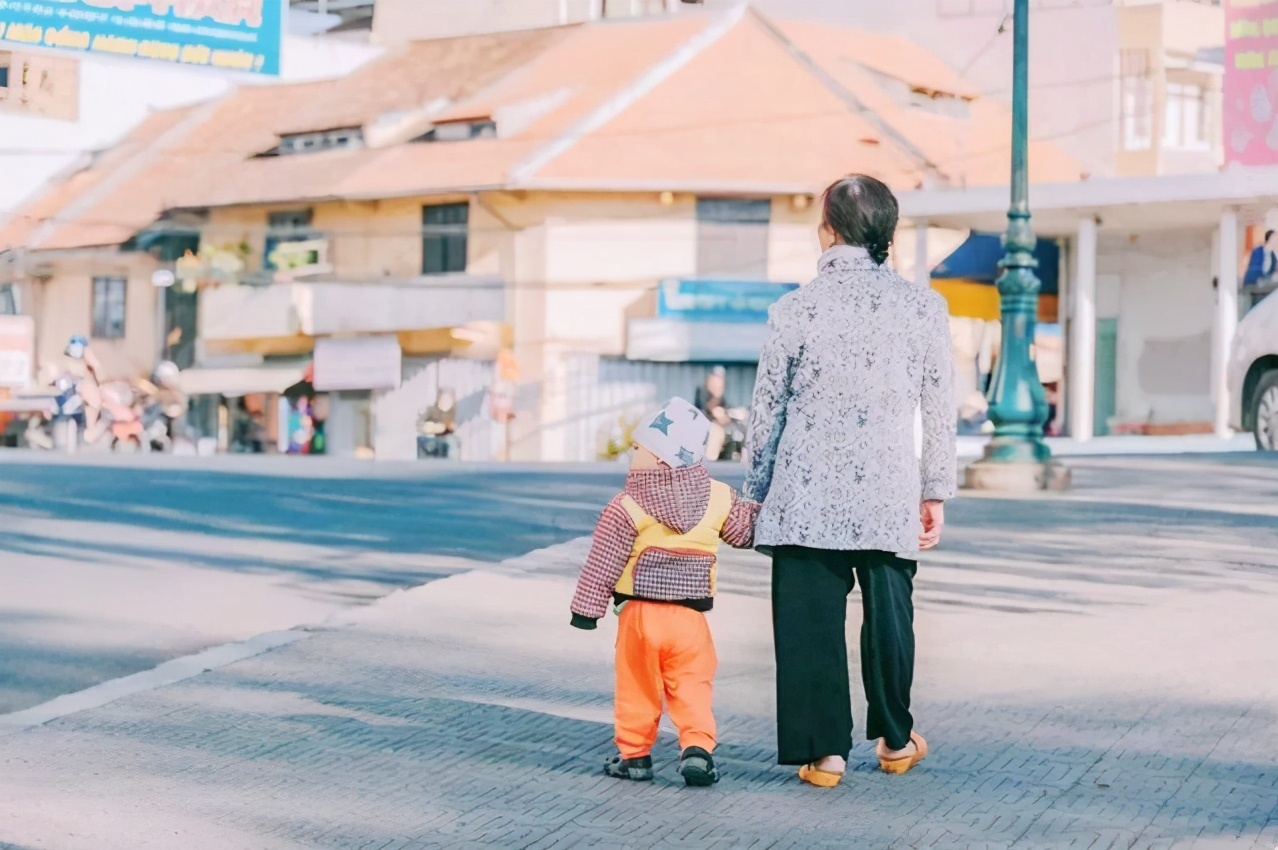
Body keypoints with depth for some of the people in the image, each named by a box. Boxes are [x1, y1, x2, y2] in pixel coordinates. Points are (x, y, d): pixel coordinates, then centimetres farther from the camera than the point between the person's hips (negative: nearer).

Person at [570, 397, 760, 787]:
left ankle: (633, 755, 17)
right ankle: (697, 748, -8)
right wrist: (760, 508, 32)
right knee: (692, 687, 8)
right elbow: (747, 530, 13)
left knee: (637, 689, 11)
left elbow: (603, 564, -7)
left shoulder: (627, 508, -10)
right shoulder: (719, 498, 0)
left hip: (640, 614, -2)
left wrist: (586, 608, 1)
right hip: (691, 616, 2)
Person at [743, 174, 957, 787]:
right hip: (888, 493, 2)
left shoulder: (795, 309, -3)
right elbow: (940, 411, 3)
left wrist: (756, 494, 14)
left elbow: (766, 413, 3)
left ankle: (825, 751, 5)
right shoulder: (922, 306, 0)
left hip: (807, 492, -1)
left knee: (811, 620, 4)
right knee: (888, 614, 14)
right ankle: (895, 741, 29)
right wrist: (936, 492, 13)